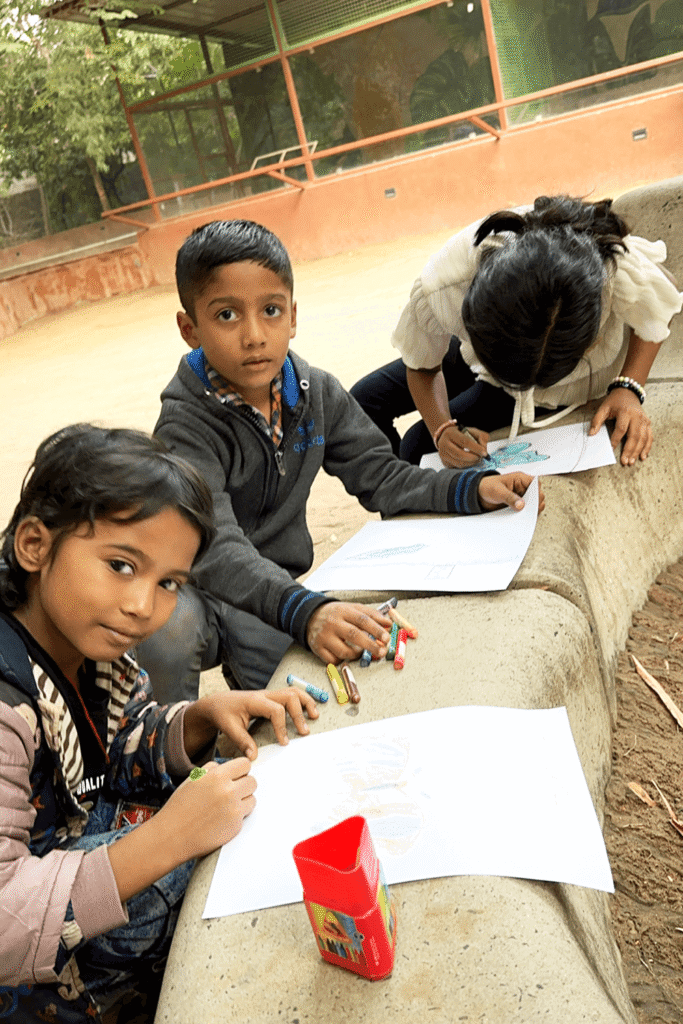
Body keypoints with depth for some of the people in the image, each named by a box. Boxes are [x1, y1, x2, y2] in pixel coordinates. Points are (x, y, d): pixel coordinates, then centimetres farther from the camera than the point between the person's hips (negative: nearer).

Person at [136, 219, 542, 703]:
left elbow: (378, 475, 1)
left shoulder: (316, 393, -4)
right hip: (198, 593, -3)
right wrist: (306, 611, -52)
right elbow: (216, 550, -35)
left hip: (277, 591, 3)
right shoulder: (187, 425, -22)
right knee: (170, 626, -36)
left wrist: (473, 488, -15)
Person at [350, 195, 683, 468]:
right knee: (365, 399, 3)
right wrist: (442, 429, -34)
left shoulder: (625, 273, -44)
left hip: (568, 386, -3)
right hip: (484, 346, 3)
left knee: (419, 447, -19)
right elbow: (423, 367, -16)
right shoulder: (440, 289, -40)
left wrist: (628, 387, -30)